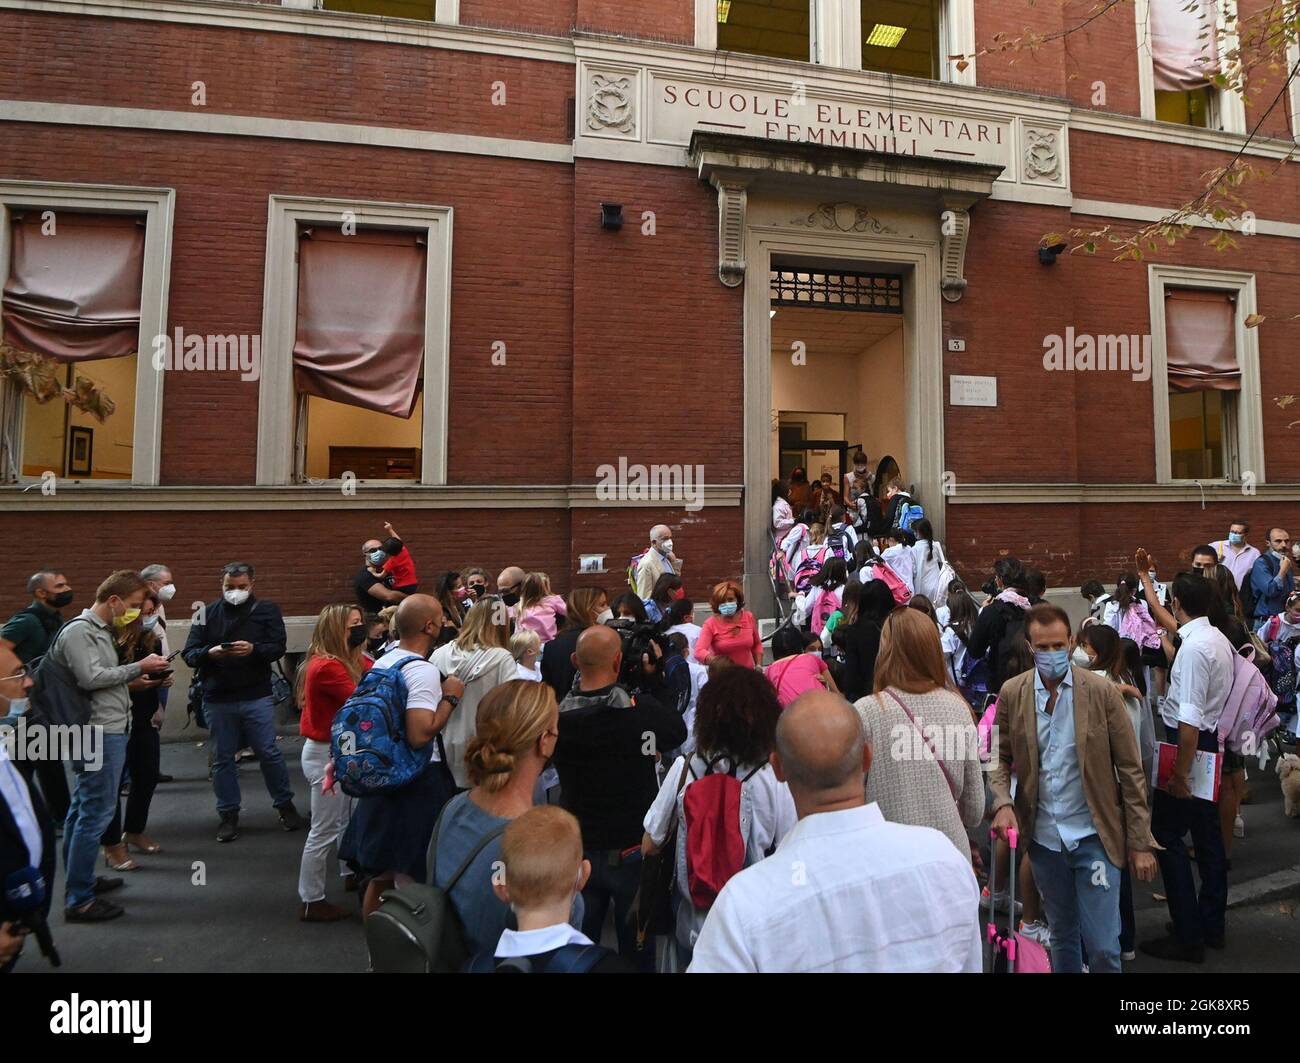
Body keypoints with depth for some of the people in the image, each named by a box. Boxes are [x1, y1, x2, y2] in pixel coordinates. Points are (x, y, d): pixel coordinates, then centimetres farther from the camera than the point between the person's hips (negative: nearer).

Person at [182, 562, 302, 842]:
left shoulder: (267, 610, 1)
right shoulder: (207, 613, 5)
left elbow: (278, 648, -7)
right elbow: (189, 653, 0)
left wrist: (253, 649, -26)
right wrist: (210, 653, -21)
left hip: (257, 697, -2)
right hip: (217, 699, 2)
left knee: (269, 753, 3)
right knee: (223, 758, 10)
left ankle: (285, 805, 21)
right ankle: (228, 814, 24)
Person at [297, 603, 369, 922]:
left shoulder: (353, 660, 6)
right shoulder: (327, 666, -24)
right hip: (326, 755, -10)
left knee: (348, 816, 23)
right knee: (324, 830, 2)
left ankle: (352, 872, 41)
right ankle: (311, 902, 14)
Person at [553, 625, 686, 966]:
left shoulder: (558, 717, -16)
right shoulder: (643, 709, -22)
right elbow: (678, 732, -3)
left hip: (578, 850, 2)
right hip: (633, 848, -2)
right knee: (636, 942, 19)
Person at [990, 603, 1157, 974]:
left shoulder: (1101, 691, -9)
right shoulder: (1011, 693, -3)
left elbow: (1130, 770, -5)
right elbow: (1002, 758, 4)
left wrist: (1140, 843, -4)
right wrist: (1002, 802, -14)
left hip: (1095, 836, -2)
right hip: (1044, 837, 2)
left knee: (1102, 946, 2)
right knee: (1062, 937, 19)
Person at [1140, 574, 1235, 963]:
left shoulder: (1194, 647, -23)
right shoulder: (1218, 639, 7)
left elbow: (1189, 719, -26)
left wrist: (1180, 773, -23)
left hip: (1188, 743, -10)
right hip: (1211, 740, 10)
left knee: (1166, 836, -1)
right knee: (1207, 833, 18)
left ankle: (1188, 937, 6)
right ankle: (1211, 924, 31)